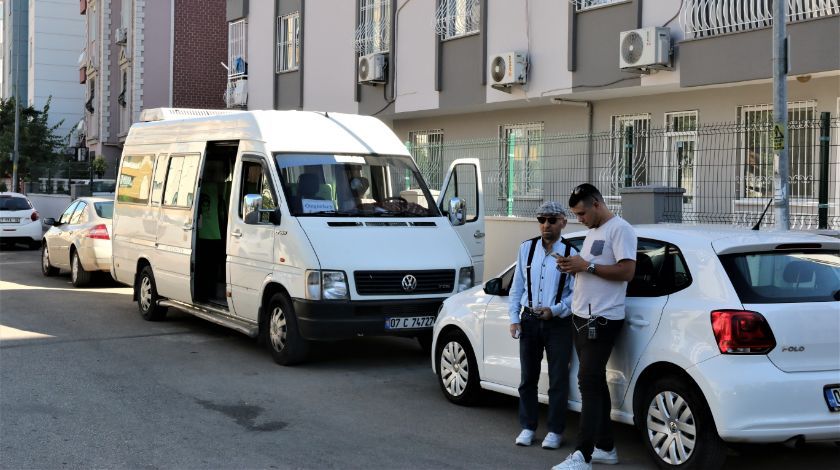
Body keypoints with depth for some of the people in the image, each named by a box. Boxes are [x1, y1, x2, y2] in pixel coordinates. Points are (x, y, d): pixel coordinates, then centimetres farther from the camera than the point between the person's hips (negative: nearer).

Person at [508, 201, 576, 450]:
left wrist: (555, 310, -18)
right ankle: (527, 427, 22)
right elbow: (517, 286, 8)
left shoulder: (570, 253, -5)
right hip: (529, 320, 3)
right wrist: (514, 318, 3)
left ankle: (555, 431, 13)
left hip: (558, 323, -3)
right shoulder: (527, 248, 4)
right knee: (528, 377, 11)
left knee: (558, 380, 3)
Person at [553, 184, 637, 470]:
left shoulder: (620, 229, -10)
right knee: (595, 382, 11)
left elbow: (626, 271, -18)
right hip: (582, 317, 9)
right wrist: (573, 267, 7)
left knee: (589, 382, -13)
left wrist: (587, 266, -18)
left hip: (602, 320, -9)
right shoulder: (593, 232, 19)